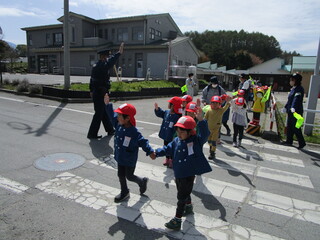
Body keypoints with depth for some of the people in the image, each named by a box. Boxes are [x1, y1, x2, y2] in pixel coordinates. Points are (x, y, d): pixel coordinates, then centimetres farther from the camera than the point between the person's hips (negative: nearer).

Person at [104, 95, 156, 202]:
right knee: (121, 175, 18)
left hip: (130, 160, -7)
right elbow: (112, 115, 6)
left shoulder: (134, 132, -27)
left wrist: (150, 151, -33)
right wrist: (108, 104, 4)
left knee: (129, 176, 9)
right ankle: (124, 192, 39)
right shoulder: (118, 125, -8)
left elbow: (143, 142, -23)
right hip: (120, 157, 7)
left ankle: (142, 181, 38)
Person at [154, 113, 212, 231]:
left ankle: (177, 220, 15)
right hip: (178, 173, 6)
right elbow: (167, 149, 6)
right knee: (184, 193, 27)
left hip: (189, 174, -6)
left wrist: (201, 120, -47)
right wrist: (156, 153, -7)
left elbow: (204, 134, -33)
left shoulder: (196, 140, -16)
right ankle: (189, 207, 54)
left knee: (182, 196, 1)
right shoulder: (176, 141, -1)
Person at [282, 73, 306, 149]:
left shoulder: (299, 89, -14)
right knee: (289, 127, 14)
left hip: (296, 112, -9)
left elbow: (296, 99, -31)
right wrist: (286, 107, 24)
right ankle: (289, 141, 24)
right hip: (290, 111, 9)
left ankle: (302, 143, 7)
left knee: (296, 128, -5)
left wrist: (293, 107, -44)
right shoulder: (293, 89, 14)